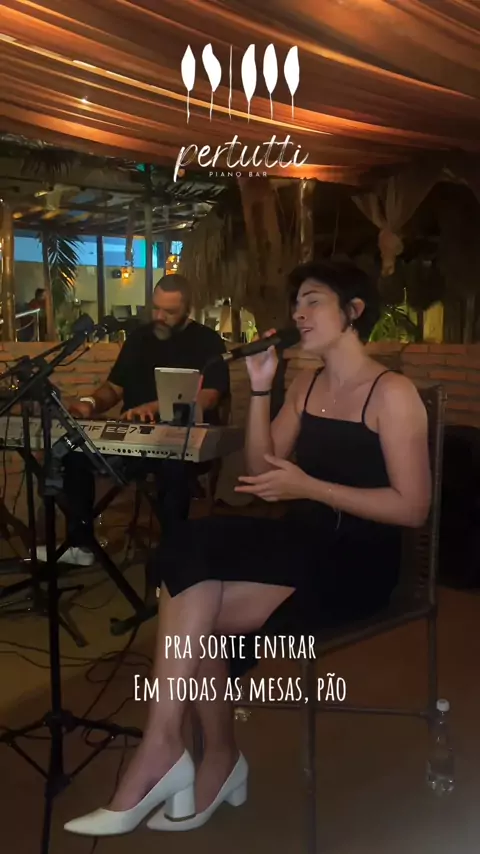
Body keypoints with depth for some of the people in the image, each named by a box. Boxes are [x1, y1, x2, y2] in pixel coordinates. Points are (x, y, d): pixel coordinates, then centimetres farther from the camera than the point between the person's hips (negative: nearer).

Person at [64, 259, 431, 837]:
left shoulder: (392, 394, -8)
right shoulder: (305, 386, 13)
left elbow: (412, 508, -14)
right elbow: (262, 470, 9)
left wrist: (309, 487, -20)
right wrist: (260, 389, 0)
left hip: (358, 562, -6)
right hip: (301, 543, 7)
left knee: (190, 607, -23)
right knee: (191, 549, -22)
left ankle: (164, 750, -1)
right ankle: (217, 758, -7)